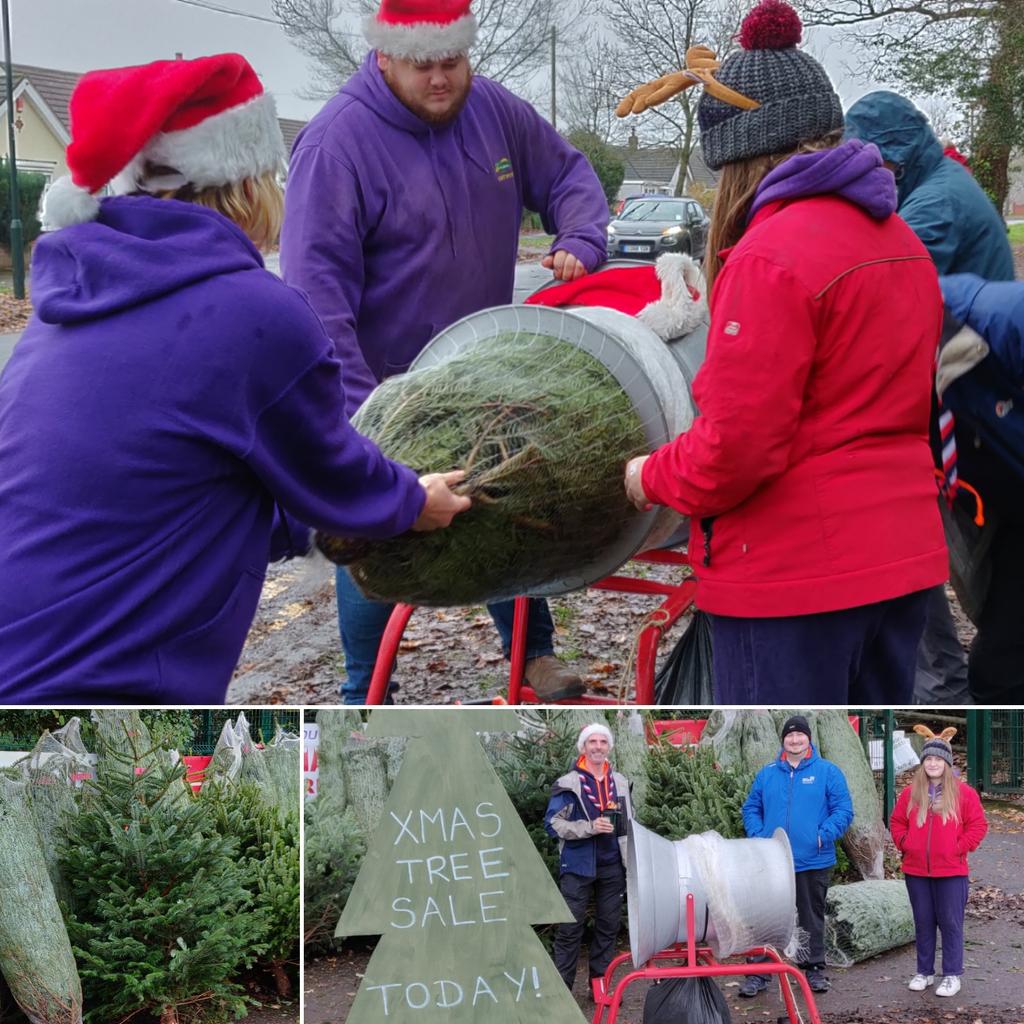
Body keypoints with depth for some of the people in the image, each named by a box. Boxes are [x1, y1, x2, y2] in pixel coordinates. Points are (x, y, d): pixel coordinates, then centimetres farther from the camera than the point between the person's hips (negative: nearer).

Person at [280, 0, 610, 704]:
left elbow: (567, 174, 12)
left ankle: (534, 652, 34)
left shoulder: (495, 111, -4)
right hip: (385, 387, -5)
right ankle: (364, 697, 22)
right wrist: (357, 407, -33)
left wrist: (579, 243, -10)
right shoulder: (337, 143, -22)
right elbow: (317, 289, -26)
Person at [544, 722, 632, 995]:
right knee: (571, 928, -3)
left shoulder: (620, 783, 11)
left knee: (608, 926, 9)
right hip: (578, 866, -5)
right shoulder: (568, 784, -7)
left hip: (612, 867, 5)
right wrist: (589, 827, -21)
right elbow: (553, 824, -11)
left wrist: (630, 859, 17)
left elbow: (630, 823, 22)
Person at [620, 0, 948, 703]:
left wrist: (653, 478, -2)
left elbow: (738, 447, -21)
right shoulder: (901, 240, 9)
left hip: (793, 574, -8)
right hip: (903, 558, 8)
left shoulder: (769, 256, -18)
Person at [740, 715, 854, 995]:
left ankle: (814, 969, 23)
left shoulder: (828, 772, 0)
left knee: (812, 917, 11)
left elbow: (843, 810, -5)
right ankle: (758, 972, 7)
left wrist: (824, 836, -15)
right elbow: (751, 808, 12)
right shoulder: (767, 773, 9)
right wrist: (757, 835, -4)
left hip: (814, 862, -1)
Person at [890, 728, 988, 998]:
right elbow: (896, 822, 14)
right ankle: (924, 972, 21)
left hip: (951, 872, -3)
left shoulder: (963, 792, -3)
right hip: (916, 871, 3)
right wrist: (905, 844, 0)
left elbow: (978, 825, -2)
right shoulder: (910, 793, 5)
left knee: (951, 923, 1)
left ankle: (952, 975, 9)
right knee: (923, 923, 11)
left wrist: (960, 847, -9)